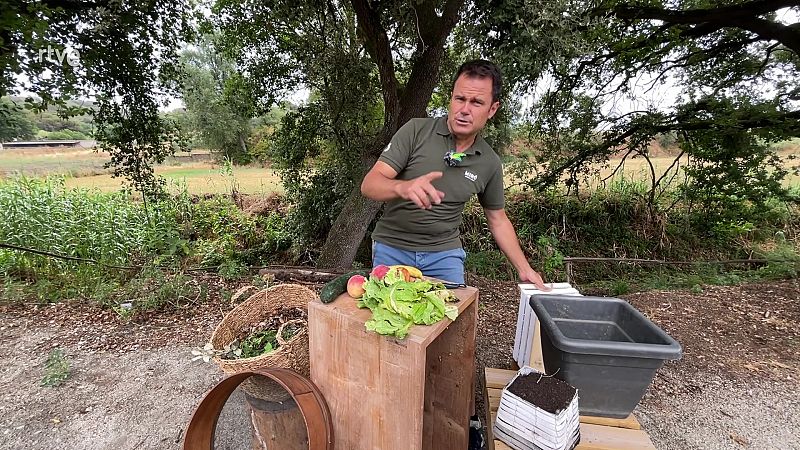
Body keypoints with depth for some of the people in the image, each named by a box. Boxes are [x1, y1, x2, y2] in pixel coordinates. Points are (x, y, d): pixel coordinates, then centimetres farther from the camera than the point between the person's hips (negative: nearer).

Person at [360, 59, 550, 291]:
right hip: (391, 248, -1)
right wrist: (403, 187, -38)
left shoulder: (490, 163, -1)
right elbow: (369, 185, -16)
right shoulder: (416, 131, -10)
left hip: (444, 254, 2)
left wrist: (524, 269, 8)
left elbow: (498, 219, 12)